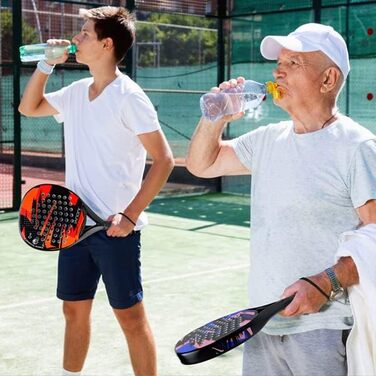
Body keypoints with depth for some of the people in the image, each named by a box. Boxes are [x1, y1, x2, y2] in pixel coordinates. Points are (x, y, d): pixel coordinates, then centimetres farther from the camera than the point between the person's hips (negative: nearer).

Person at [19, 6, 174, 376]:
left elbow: (163, 159, -15)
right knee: (74, 310, 15)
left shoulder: (128, 97, -13)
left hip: (115, 227, -7)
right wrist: (46, 64, 10)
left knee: (130, 316, 1)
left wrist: (130, 215, -21)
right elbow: (28, 107, 25)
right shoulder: (76, 93, 9)